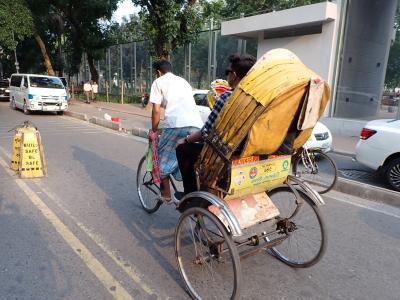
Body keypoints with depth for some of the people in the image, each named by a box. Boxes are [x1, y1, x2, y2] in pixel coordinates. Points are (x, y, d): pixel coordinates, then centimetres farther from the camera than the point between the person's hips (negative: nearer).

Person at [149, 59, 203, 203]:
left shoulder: (158, 82, 13)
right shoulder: (182, 80, 31)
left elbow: (156, 110, 6)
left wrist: (153, 131, 18)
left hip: (176, 124, -5)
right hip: (196, 124, 6)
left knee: (164, 159, 14)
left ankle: (166, 195, 20)